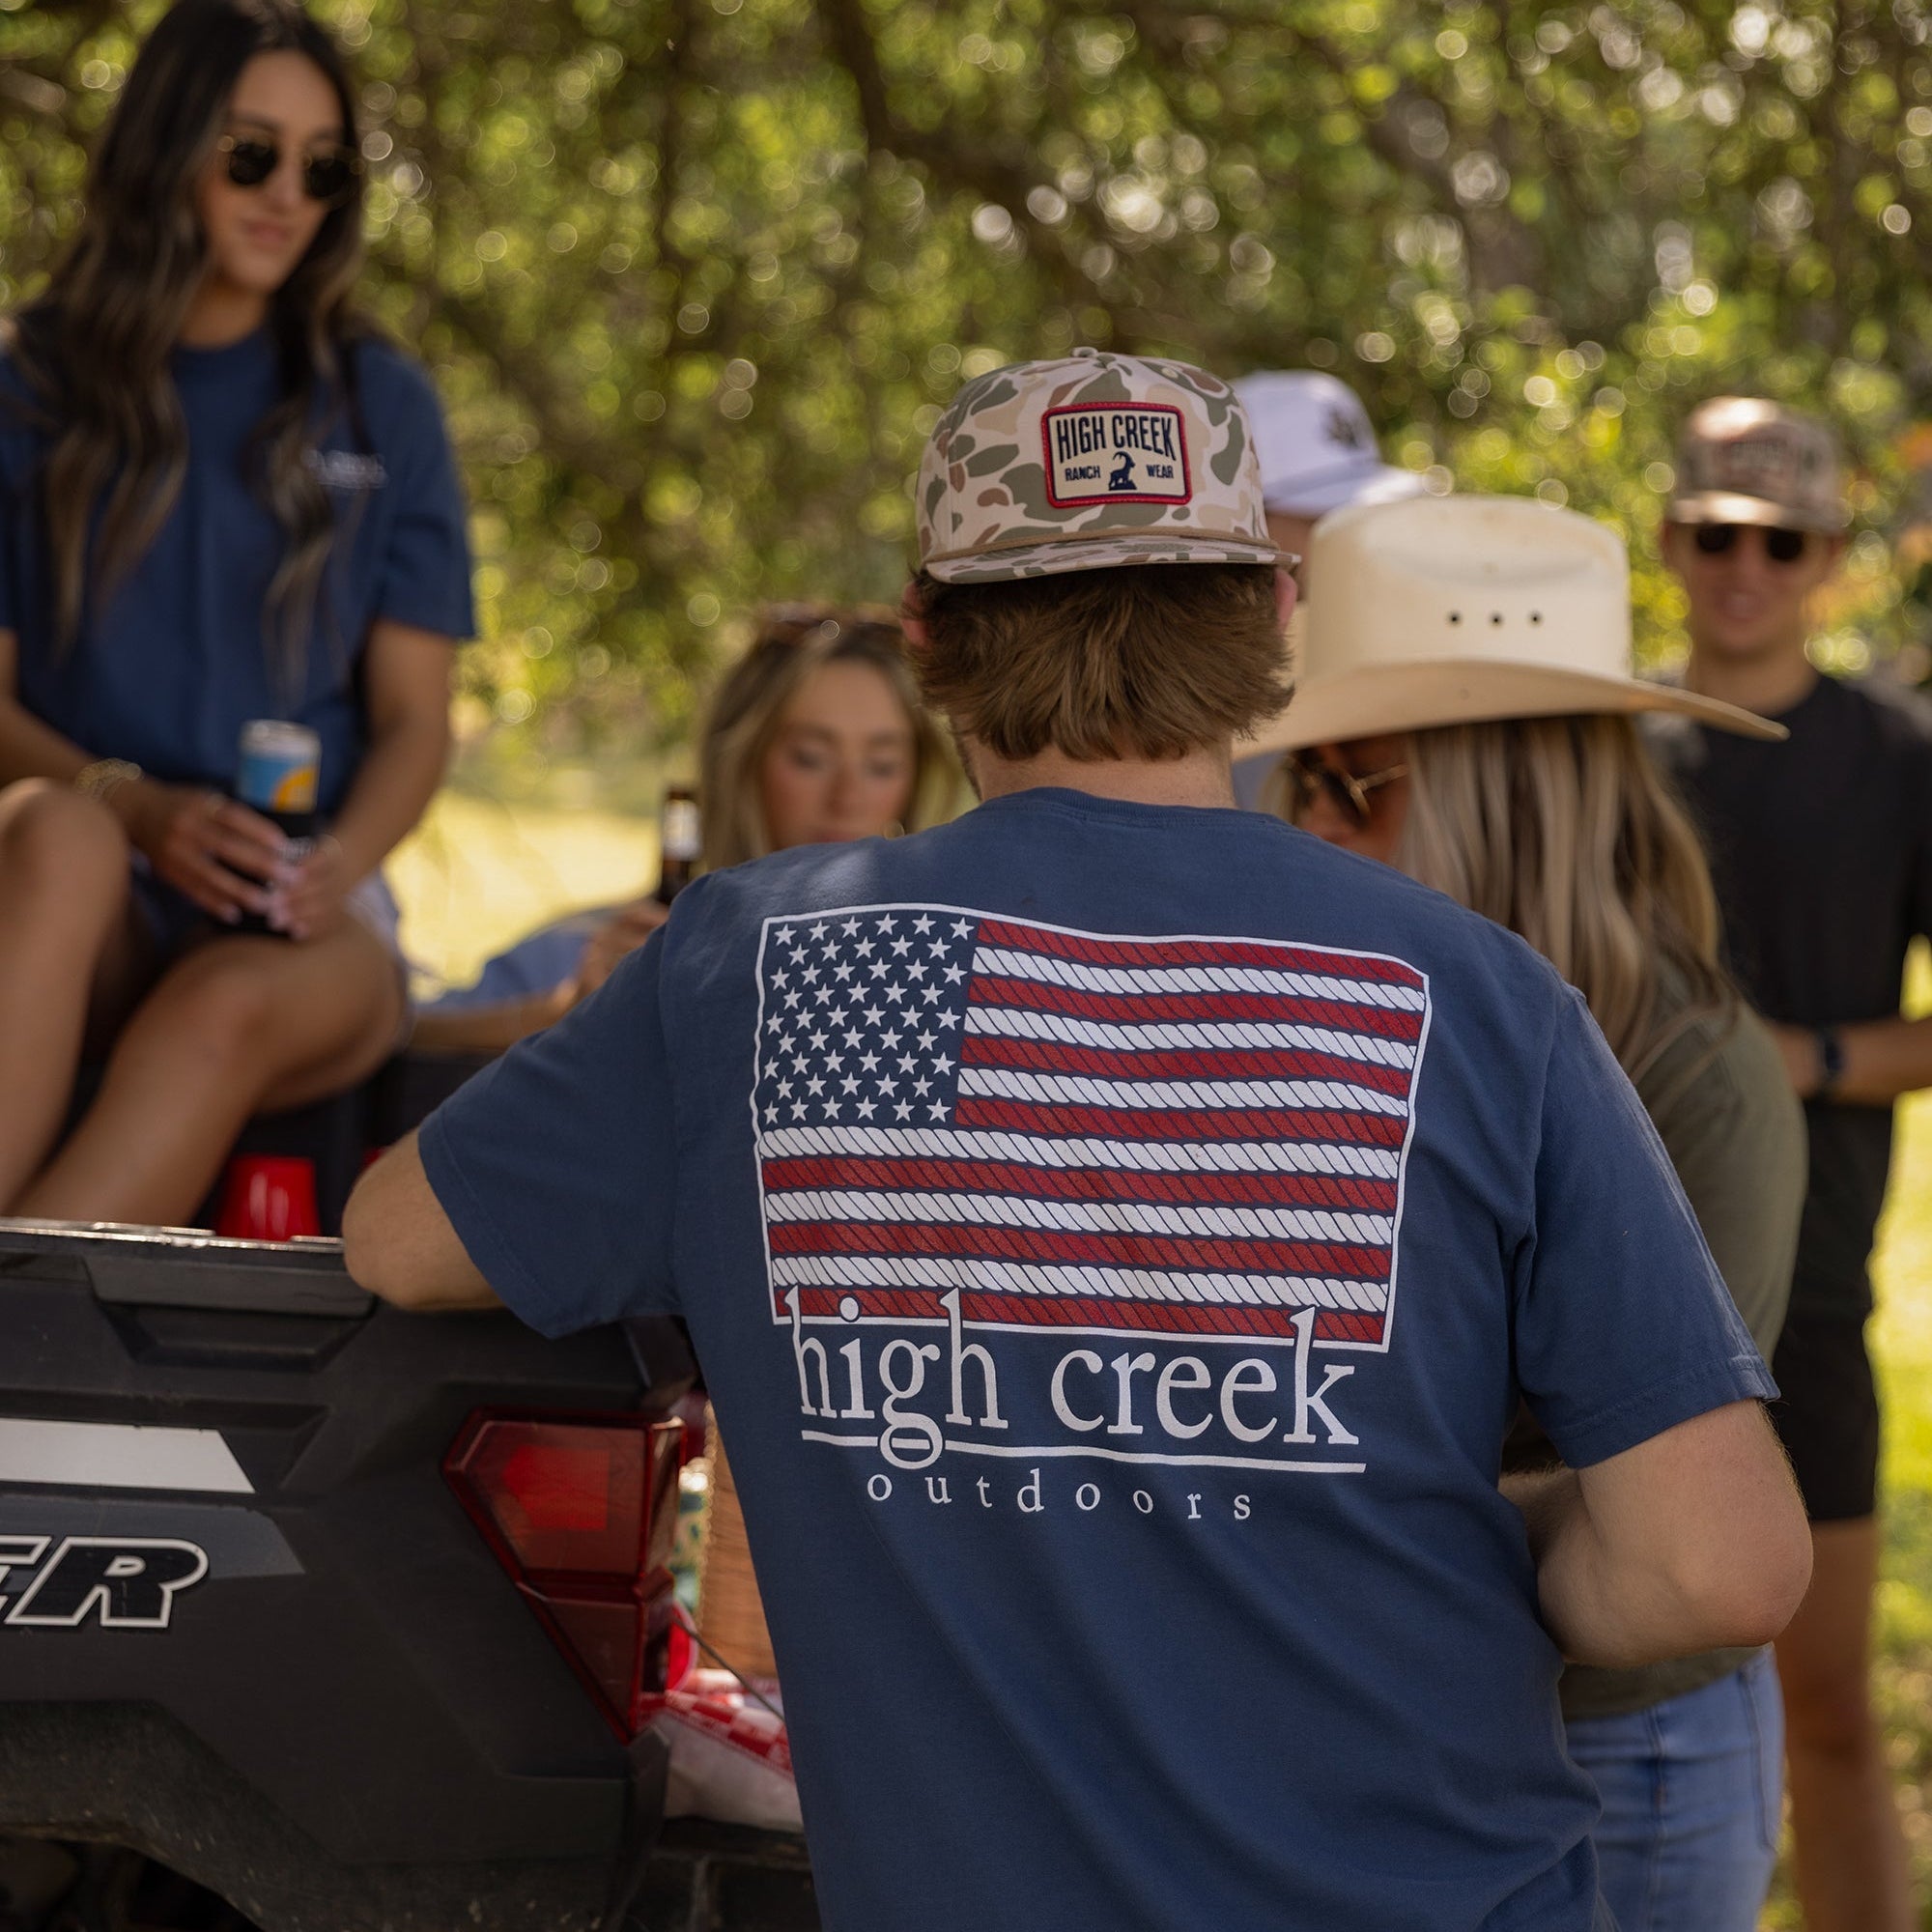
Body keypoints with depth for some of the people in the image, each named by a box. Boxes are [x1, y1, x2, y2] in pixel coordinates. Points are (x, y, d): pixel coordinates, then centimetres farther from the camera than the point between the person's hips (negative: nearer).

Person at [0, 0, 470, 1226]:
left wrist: (333, 868, -12)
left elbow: (414, 722, 10)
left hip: (301, 921, 0)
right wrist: (135, 809, -14)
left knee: (222, 1012, -36)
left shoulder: (381, 407, 14)